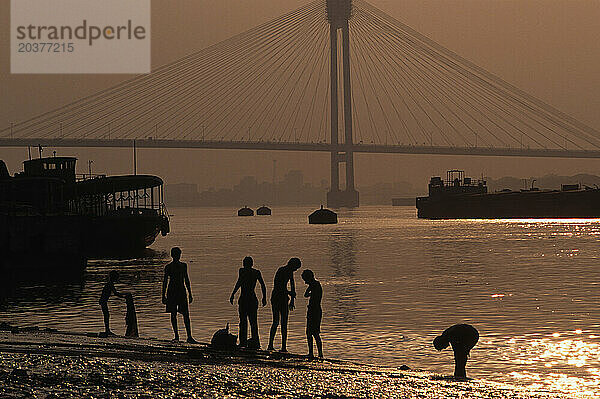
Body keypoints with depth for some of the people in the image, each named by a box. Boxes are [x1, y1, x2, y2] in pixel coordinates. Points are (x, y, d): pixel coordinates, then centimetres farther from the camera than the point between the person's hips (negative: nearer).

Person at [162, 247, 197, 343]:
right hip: (172, 292, -2)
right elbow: (165, 281, 2)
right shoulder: (168, 267, 0)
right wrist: (163, 296, -1)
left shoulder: (183, 266, 9)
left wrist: (190, 294, 14)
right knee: (173, 314, 3)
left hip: (182, 292, 2)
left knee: (186, 314, -6)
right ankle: (176, 336, 11)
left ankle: (189, 337, -9)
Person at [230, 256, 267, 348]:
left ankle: (243, 342, -4)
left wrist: (232, 295, -17)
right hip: (253, 299, 4)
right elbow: (263, 285, 4)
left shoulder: (242, 271, -4)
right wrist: (264, 298, 9)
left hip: (244, 299, -4)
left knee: (243, 321, -1)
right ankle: (255, 342, 6)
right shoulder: (257, 272, 8)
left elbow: (239, 282, -18)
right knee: (253, 321, 9)